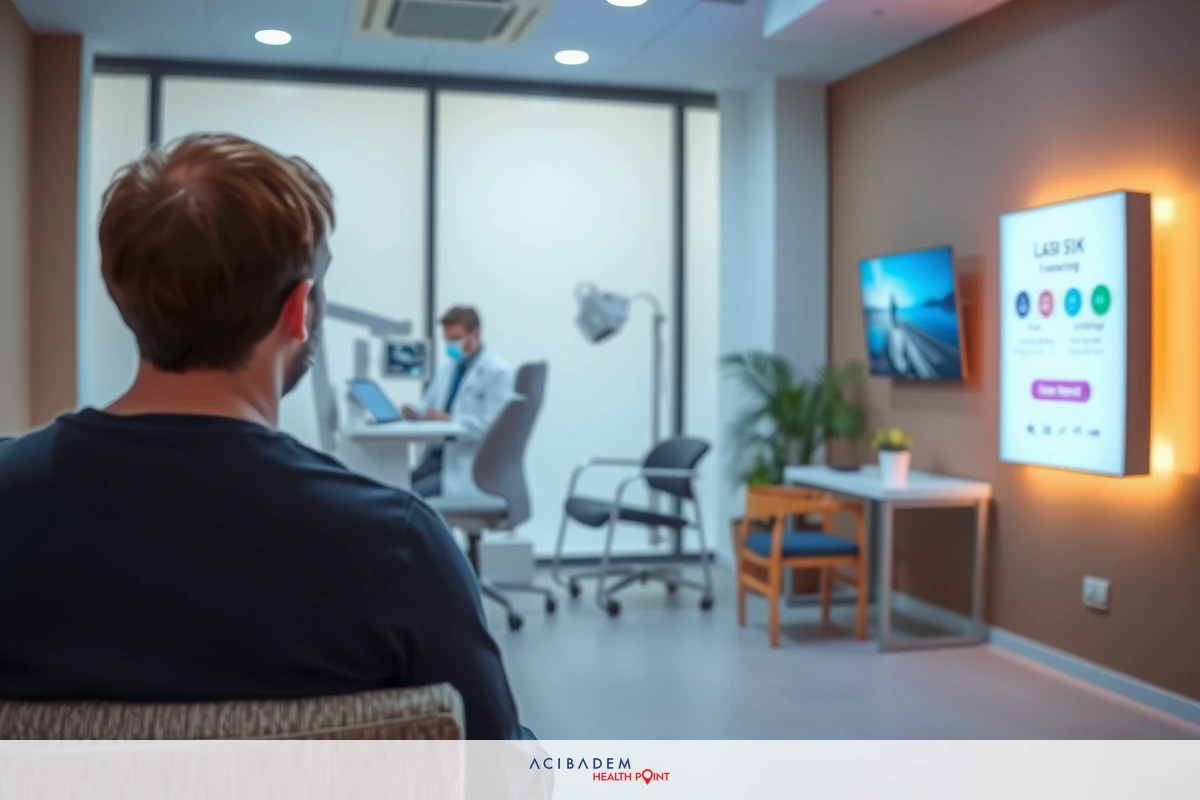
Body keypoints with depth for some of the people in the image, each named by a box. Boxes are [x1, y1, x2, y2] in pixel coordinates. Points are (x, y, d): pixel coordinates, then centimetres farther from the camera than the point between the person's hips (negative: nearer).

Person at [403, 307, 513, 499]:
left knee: (413, 494, -24)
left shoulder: (498, 372, -7)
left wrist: (451, 421, -26)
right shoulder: (446, 368, 16)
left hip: (468, 465, -7)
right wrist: (415, 412, -4)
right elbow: (429, 407, 19)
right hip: (437, 455, 7)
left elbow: (494, 426, -17)